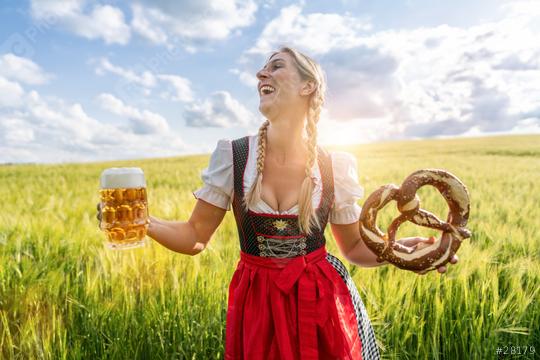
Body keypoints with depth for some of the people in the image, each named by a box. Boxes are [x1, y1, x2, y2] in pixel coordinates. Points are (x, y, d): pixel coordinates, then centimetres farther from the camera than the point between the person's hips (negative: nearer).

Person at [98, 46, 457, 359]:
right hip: (257, 304, 1)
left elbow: (355, 247, 2)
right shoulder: (233, 156, -11)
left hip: (323, 302, 0)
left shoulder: (334, 167, -10)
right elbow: (195, 237, -6)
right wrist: (141, 222, -22)